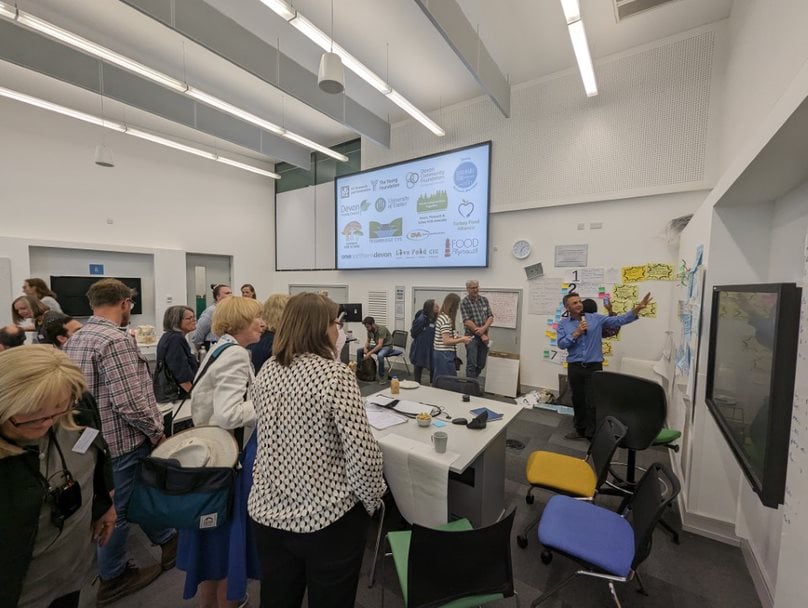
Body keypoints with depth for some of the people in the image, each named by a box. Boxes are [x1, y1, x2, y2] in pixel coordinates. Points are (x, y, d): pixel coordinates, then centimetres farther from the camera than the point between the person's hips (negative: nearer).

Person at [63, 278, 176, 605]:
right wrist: (157, 432, -13)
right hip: (122, 440, -9)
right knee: (118, 508, 12)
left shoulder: (74, 339, 6)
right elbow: (129, 403, -28)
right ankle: (112, 577, 33)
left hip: (93, 437, 9)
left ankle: (168, 540, 41)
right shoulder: (116, 340, -25)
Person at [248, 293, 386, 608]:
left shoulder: (267, 371, -2)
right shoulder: (336, 375, -23)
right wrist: (372, 500, -6)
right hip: (327, 517, -5)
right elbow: (362, 455, -24)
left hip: (268, 510, 6)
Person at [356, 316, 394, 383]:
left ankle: (381, 376, -24)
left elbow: (380, 345, -33)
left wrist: (370, 353, -37)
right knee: (359, 351, 0)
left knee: (380, 355, -41)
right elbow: (368, 341, 10)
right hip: (377, 346, 8)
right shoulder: (370, 330, -5)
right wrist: (365, 348, -11)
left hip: (387, 346, -8)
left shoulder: (381, 329, -28)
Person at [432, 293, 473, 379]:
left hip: (440, 353, 10)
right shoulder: (446, 319, -19)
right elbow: (446, 341, -22)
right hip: (445, 355, -10)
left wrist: (460, 337, 11)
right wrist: (462, 340, -11)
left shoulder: (442, 316, 10)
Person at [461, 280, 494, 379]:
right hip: (472, 337, -5)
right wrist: (481, 335, -13)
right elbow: (467, 322, -13)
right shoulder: (464, 303, -7)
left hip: (484, 336, 5)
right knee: (472, 364, -6)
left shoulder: (485, 300, 8)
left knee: (481, 364, 12)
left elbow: (491, 317, 5)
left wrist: (484, 328, -14)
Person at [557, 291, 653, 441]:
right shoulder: (563, 324, 2)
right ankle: (580, 430, 31)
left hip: (594, 367, -1)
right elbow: (561, 344, -7)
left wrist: (636, 309, -17)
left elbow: (619, 320, -5)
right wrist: (576, 333, -15)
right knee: (577, 400, 14)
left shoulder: (596, 319, 2)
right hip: (574, 367, 1)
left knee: (592, 402, 1)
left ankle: (592, 435, 16)